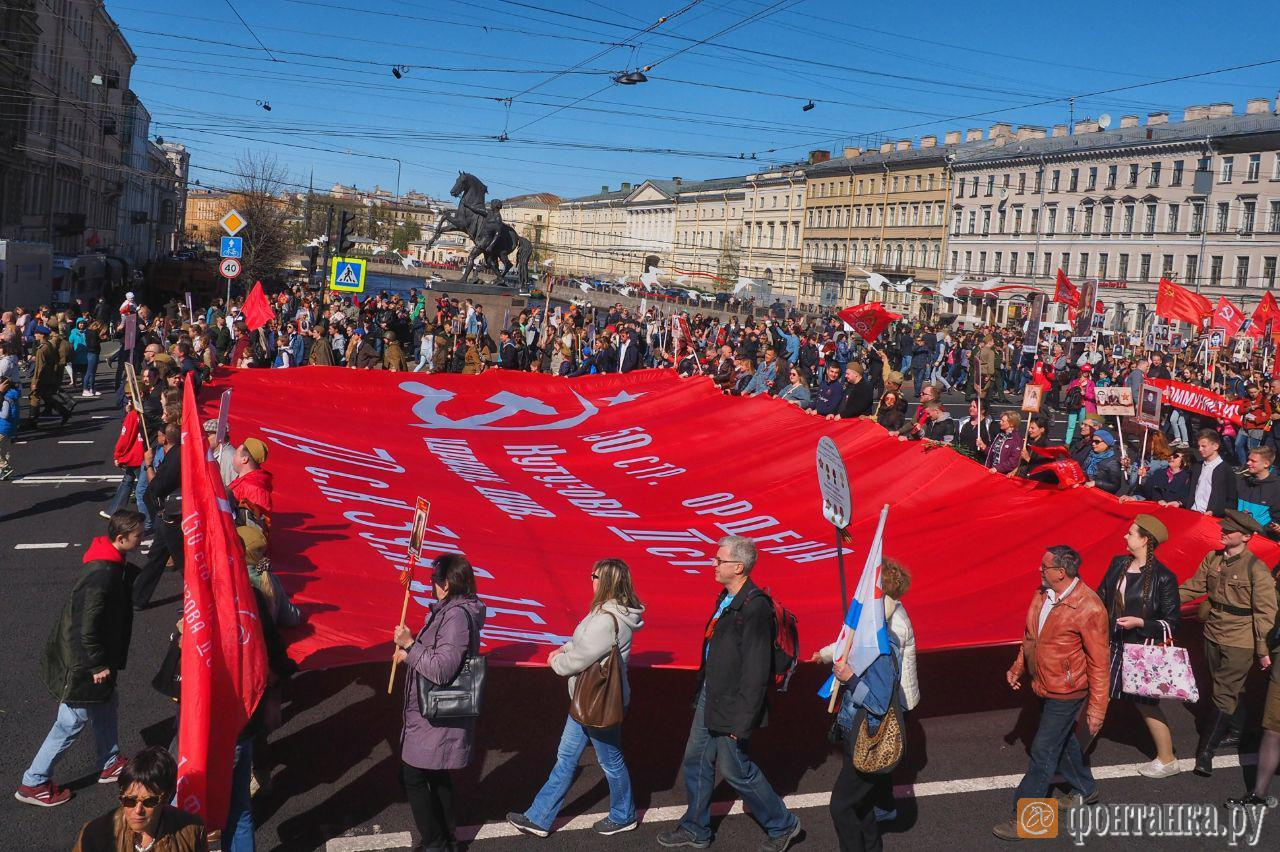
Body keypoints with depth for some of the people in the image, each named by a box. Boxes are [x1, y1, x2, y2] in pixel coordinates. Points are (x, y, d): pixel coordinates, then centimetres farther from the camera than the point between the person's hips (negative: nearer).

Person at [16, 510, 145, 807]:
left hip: (97, 657, 10)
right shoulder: (101, 576, -31)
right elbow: (86, 628, -29)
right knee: (72, 722, 4)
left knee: (106, 705, 23)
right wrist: (99, 665, -19)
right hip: (82, 664, -10)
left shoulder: (116, 566, -1)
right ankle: (33, 784, 19)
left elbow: (137, 592, 15)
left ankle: (111, 763, 41)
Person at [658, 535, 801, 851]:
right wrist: (701, 692, 18)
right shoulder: (727, 598, 5)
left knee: (735, 769, 6)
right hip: (709, 697, 9)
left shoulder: (755, 607, -24)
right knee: (695, 761, 17)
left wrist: (742, 721, -22)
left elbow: (757, 671, -24)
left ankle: (783, 825, 25)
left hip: (731, 706, -9)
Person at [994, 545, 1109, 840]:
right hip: (1045, 685, 8)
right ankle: (1085, 790, 47)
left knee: (1043, 752, -2)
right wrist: (1018, 667, 13)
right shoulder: (1042, 595, -3)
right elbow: (1030, 635, 14)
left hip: (1066, 693, -8)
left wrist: (1096, 708, -17)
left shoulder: (1088, 608, -25)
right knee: (1063, 740, 25)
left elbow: (1099, 663, -20)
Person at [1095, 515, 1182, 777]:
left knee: (1145, 704, 8)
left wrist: (1140, 622, -23)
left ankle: (1167, 761, 28)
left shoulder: (1163, 577, -16)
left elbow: (1172, 622, -12)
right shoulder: (1118, 564, 1)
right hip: (1112, 645, 5)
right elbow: (1102, 598, 11)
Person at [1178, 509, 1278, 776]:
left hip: (1240, 644, -6)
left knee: (1224, 695, -3)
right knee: (1231, 689, 23)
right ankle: (1237, 731, 43)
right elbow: (1194, 587, 7)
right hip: (1213, 635, 6)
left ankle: (1206, 752, 1)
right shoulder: (1213, 559, 1)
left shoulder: (1257, 569, -17)